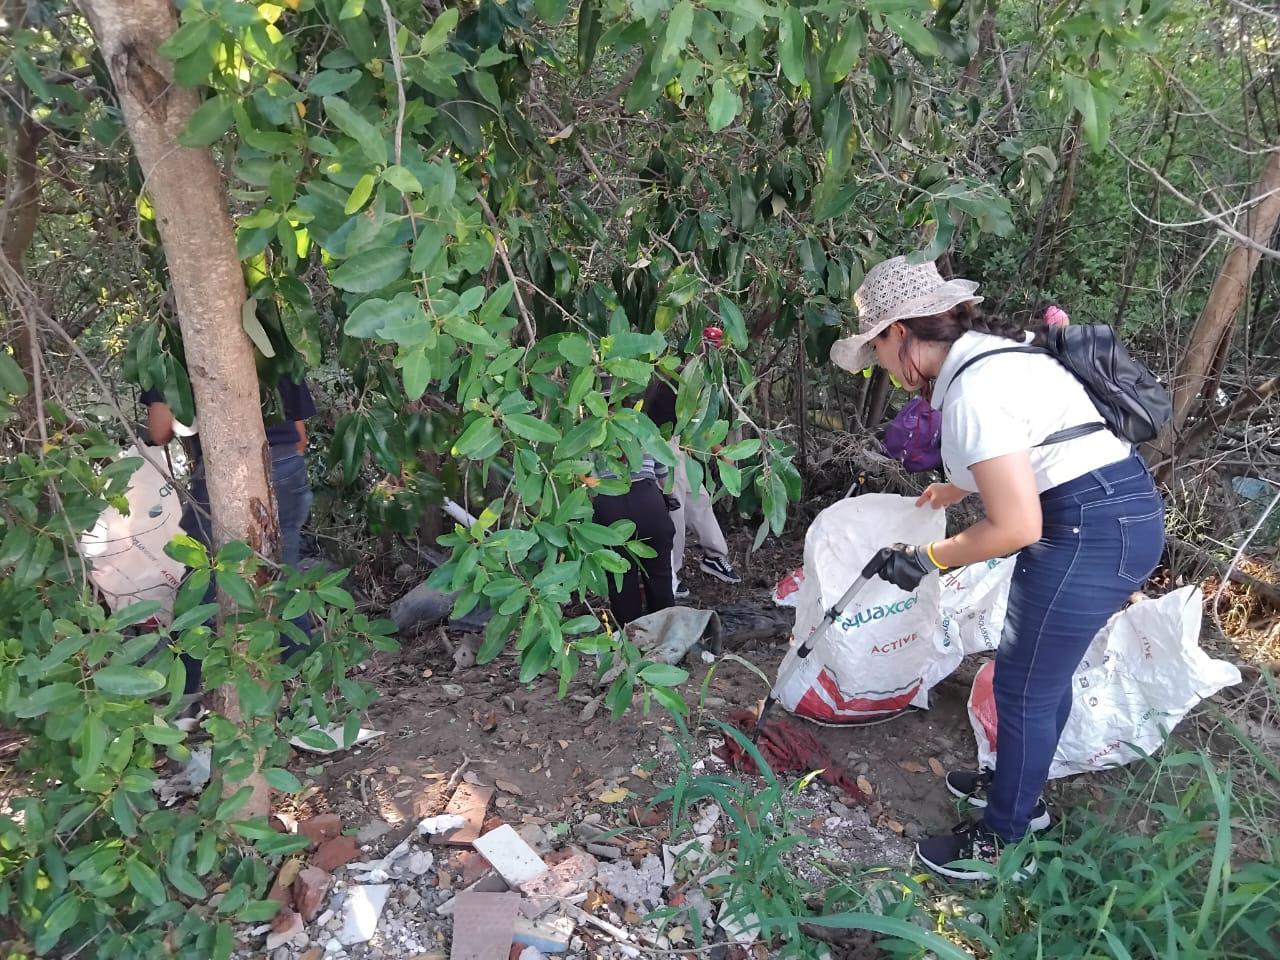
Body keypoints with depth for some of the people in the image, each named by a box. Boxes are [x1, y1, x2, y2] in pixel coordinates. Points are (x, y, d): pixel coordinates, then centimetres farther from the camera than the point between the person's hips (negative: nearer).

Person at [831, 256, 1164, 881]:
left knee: (1023, 687, 4)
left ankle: (1002, 845, 22)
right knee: (1045, 671, 23)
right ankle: (1019, 790, 43)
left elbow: (1017, 527, -23)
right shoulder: (985, 352, 8)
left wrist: (929, 559, -9)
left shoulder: (972, 393, -22)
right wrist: (956, 489, 37)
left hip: (1093, 533, -10)